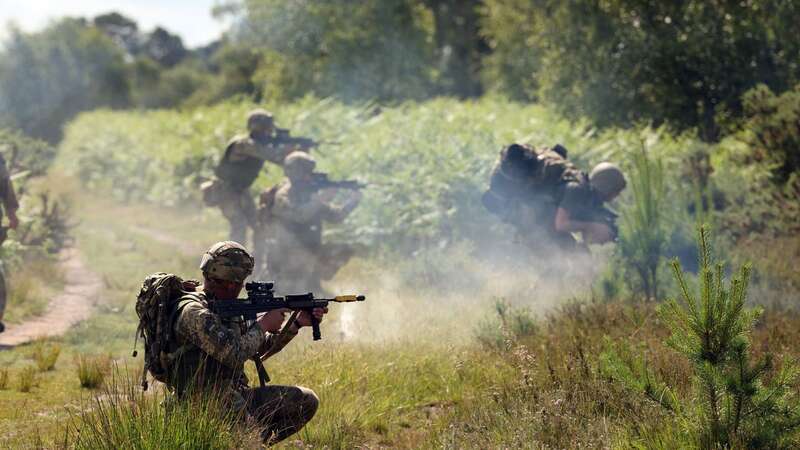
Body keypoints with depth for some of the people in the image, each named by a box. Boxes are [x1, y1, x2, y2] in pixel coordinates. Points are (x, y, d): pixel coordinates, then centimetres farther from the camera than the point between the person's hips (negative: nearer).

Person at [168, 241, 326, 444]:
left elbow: (261, 347, 19)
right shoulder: (194, 311, -15)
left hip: (236, 396, 9)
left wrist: (297, 324, 8)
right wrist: (264, 324, -10)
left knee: (306, 400, 5)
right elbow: (233, 354, -23)